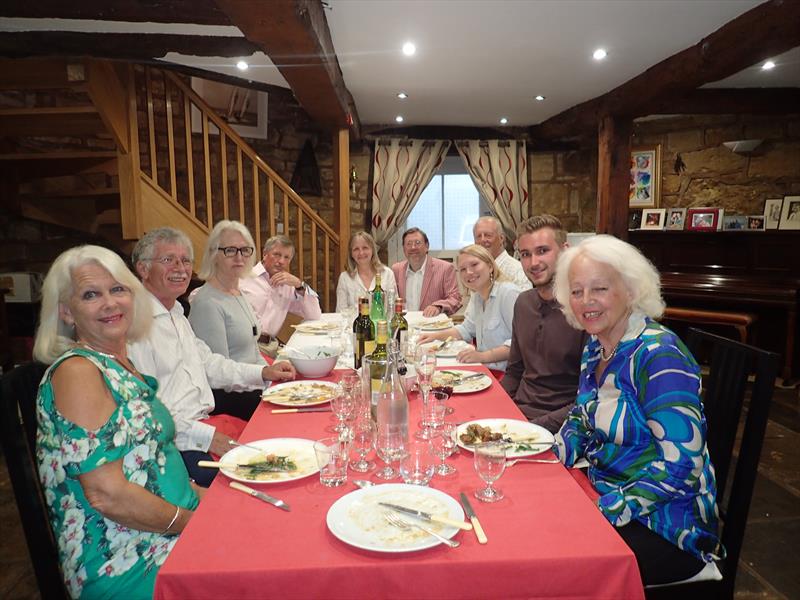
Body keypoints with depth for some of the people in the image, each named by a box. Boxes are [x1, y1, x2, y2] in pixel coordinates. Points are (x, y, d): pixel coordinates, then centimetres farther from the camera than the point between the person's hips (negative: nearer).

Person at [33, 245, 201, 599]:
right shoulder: (76, 371, -16)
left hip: (167, 533, 8)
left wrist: (203, 495, 4)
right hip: (126, 566, -8)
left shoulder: (122, 364, 9)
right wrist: (195, 519, -13)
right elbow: (107, 494, -22)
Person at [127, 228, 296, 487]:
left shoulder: (176, 312, 17)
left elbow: (206, 362, 23)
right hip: (179, 443, -9)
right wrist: (206, 436, -21)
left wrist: (263, 372, 13)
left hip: (204, 421, 9)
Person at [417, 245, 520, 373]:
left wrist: (483, 356, -29)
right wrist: (435, 336, 13)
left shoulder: (509, 293, -16)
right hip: (486, 369, 8)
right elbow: (466, 329, 25)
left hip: (507, 374, -8)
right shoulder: (477, 295, 13)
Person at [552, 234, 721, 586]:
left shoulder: (658, 354, -21)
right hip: (604, 495, 7)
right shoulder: (596, 346, 3)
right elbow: (582, 422, 14)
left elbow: (680, 464, -24)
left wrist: (607, 511, -24)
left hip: (665, 526, -7)